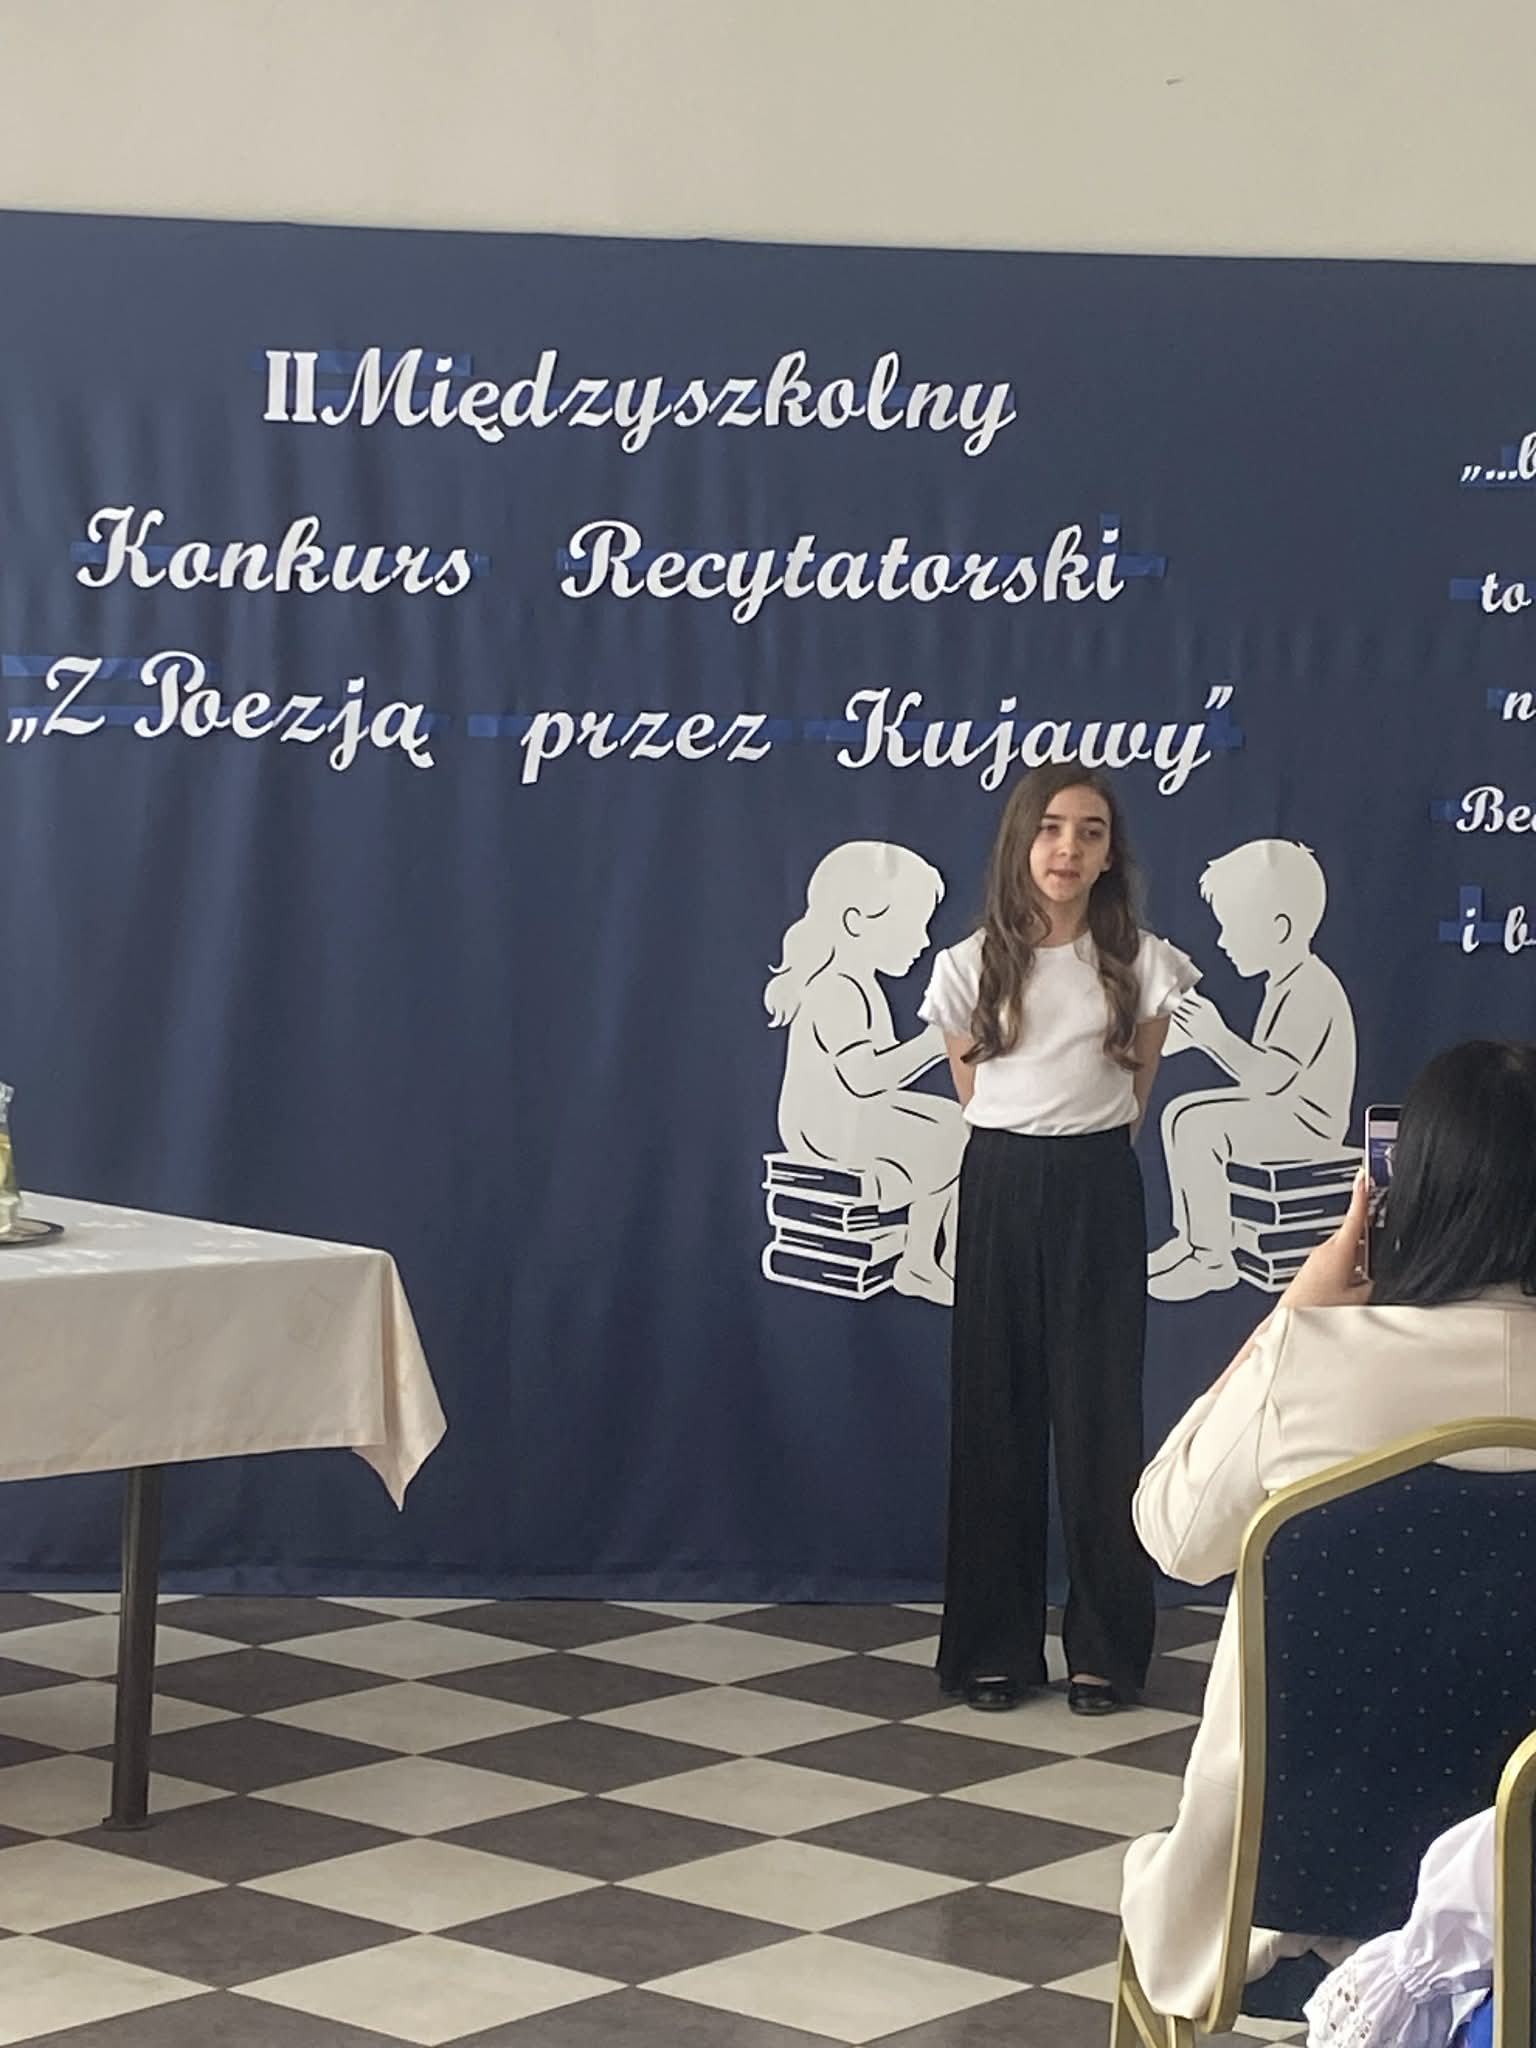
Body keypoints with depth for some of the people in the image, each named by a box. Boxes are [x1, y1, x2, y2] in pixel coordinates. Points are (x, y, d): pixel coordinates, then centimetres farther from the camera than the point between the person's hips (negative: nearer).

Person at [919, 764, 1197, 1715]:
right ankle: (997, 1645, 11)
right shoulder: (971, 966, -2)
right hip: (1000, 1190, 1)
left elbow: (1136, 1083, 9)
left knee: (1100, 1415, 0)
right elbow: (971, 1087, 9)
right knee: (996, 1413, 4)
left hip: (1099, 1192, -1)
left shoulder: (1142, 962, -2)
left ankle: (1107, 1647, 8)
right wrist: (1023, 1144, 11)